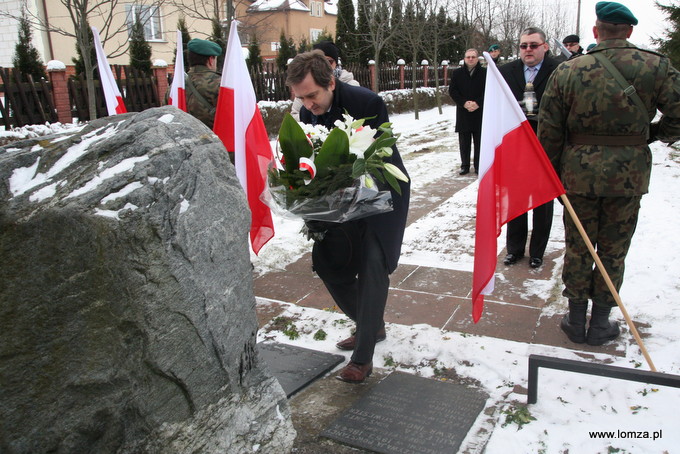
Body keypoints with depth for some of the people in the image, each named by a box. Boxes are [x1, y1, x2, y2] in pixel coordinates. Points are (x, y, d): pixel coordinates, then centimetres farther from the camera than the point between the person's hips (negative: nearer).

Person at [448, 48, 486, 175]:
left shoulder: (485, 73, 1)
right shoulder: (457, 73, 5)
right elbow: (452, 91, 1)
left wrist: (478, 103, -15)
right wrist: (464, 103, -12)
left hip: (480, 112, -1)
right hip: (463, 113, 1)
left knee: (479, 140, 4)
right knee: (464, 141, 6)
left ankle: (479, 166, 12)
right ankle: (465, 165, 15)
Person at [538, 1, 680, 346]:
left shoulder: (566, 71, -3)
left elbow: (549, 132, -2)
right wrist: (652, 134, 15)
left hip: (578, 172, 0)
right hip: (628, 174, 0)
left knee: (577, 248, 12)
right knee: (613, 251, 12)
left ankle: (576, 320, 23)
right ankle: (600, 324, 22)